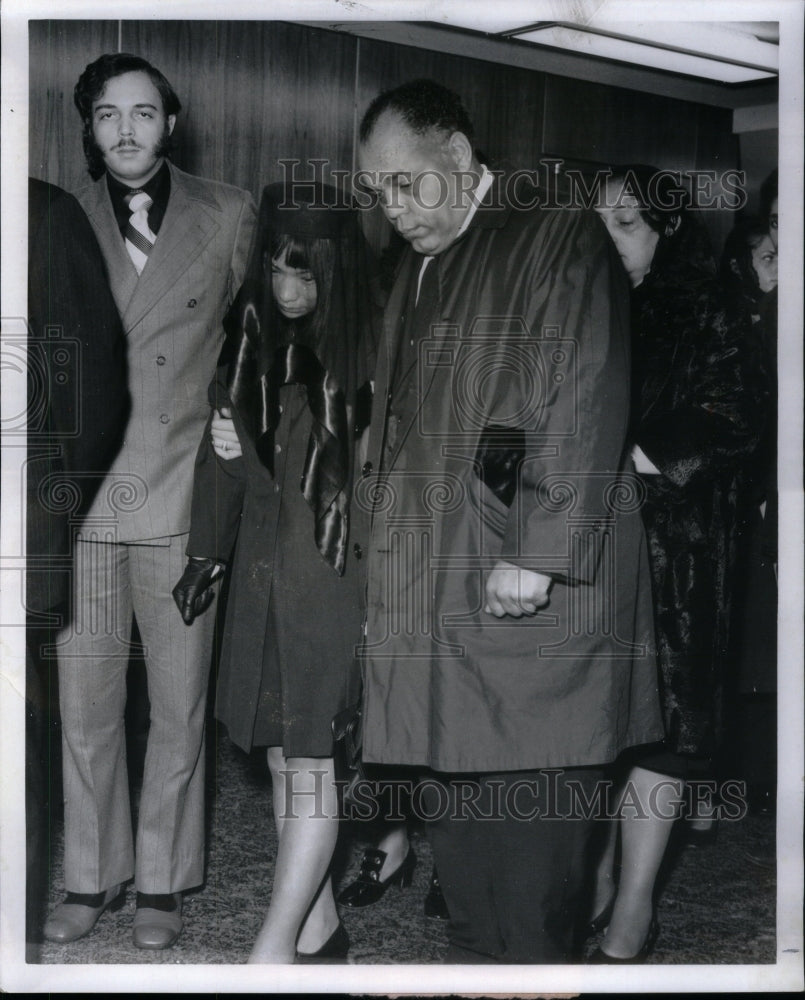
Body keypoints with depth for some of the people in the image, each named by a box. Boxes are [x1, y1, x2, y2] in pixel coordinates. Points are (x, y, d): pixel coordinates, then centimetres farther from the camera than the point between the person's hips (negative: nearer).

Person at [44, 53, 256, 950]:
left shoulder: (227, 216, 4)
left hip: (184, 496, -1)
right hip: (84, 497, 1)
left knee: (179, 707, 6)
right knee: (84, 705, 8)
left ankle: (162, 881, 22)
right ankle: (91, 876, 24)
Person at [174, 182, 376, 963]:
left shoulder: (360, 350, -7)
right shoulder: (252, 339, 8)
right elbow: (223, 457, 13)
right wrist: (205, 557, 10)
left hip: (332, 571, -6)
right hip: (261, 570, 6)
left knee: (308, 760, -3)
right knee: (281, 755, 9)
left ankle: (274, 949, 1)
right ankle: (317, 930, 20)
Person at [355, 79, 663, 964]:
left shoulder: (558, 240, -4)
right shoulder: (417, 268, 19)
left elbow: (586, 409, -12)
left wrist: (538, 555, -17)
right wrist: (386, 545, 14)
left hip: (530, 591, -7)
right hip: (431, 587, 7)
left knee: (523, 807, -4)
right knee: (452, 815, 9)